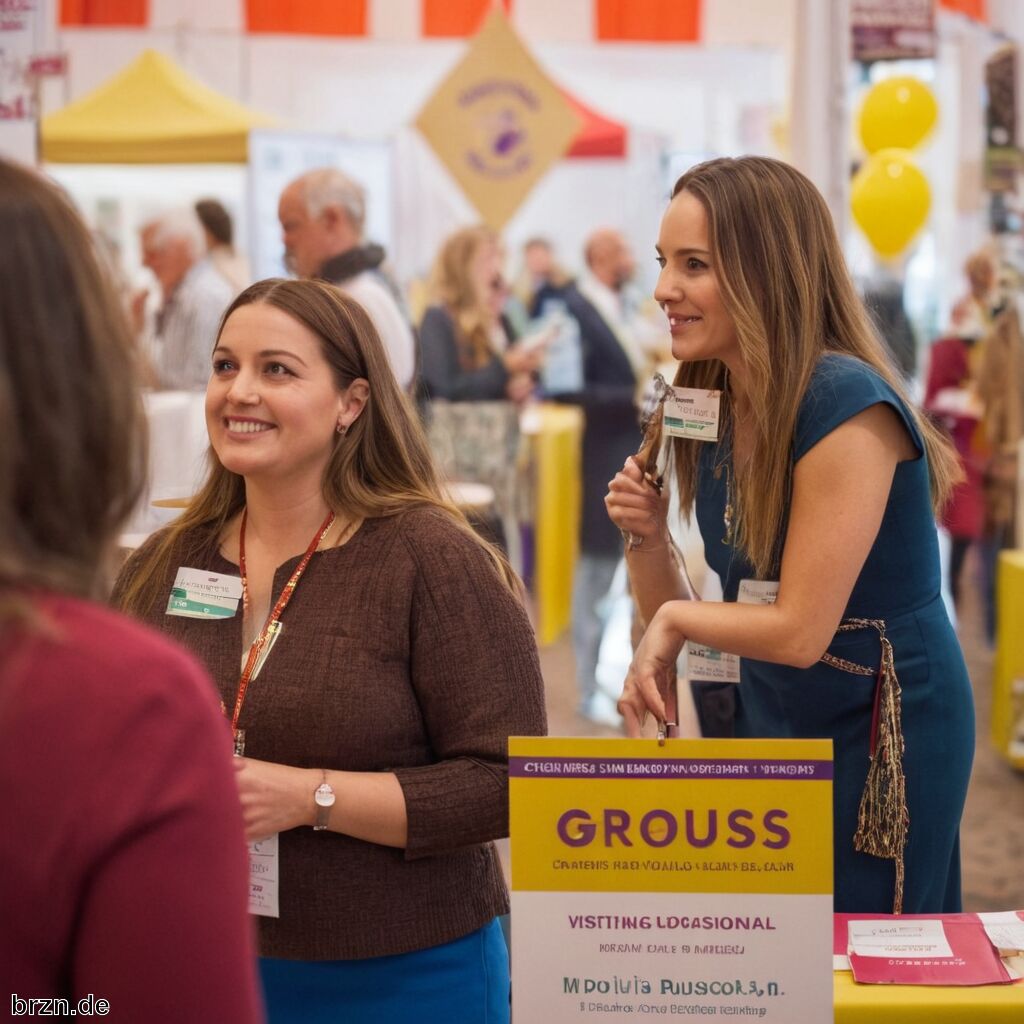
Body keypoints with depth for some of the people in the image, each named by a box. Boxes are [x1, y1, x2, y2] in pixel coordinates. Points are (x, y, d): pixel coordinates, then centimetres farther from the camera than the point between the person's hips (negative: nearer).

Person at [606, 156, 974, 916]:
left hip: (882, 737, -7)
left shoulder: (846, 406, -22)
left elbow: (800, 631, -23)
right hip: (767, 724, 7)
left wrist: (676, 620, -8)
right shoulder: (708, 409, 1)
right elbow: (675, 627, 7)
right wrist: (647, 541, -12)